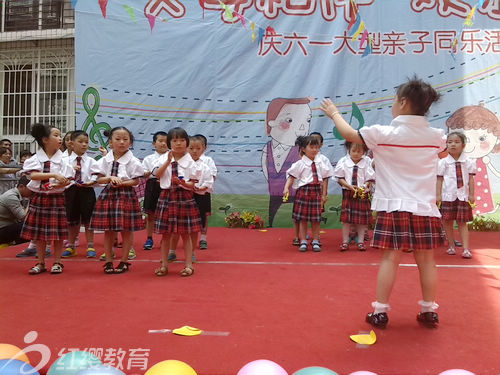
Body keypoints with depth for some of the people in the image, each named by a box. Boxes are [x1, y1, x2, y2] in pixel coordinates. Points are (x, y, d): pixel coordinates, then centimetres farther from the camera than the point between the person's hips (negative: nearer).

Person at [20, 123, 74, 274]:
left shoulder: (62, 159, -1)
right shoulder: (35, 159, -1)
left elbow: (67, 180, -4)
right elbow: (33, 175, -17)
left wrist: (57, 185, -23)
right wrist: (54, 174, -25)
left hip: (57, 198, -1)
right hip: (39, 198, 1)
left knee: (57, 232, 2)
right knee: (38, 231, 8)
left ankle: (57, 262, 17)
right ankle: (41, 263, 22)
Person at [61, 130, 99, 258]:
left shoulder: (91, 161, 1)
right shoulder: (66, 160, 5)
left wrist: (90, 183, -23)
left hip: (87, 191, -2)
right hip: (71, 191, 2)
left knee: (87, 219, 4)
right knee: (72, 220, 12)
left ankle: (90, 247, 14)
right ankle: (71, 246, 28)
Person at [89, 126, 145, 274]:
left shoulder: (133, 161, -3)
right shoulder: (105, 160, 6)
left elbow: (135, 181, -5)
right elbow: (99, 179, 3)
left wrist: (121, 183, -18)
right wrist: (110, 178, -15)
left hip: (126, 196, -3)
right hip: (108, 195, 3)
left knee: (127, 229, 3)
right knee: (108, 230, 8)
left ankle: (124, 261, 17)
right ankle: (108, 261, 21)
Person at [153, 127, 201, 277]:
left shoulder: (189, 161, 0)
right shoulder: (164, 158, 5)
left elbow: (193, 183, -2)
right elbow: (157, 174, -10)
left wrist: (184, 183, -23)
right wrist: (168, 161, -17)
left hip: (184, 197, -2)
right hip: (167, 196, 2)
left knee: (185, 233, 5)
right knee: (165, 233, 8)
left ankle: (189, 265, 15)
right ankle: (164, 265, 21)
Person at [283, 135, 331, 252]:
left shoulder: (320, 164, 8)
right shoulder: (300, 164, -2)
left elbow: (324, 179, 10)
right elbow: (291, 177, -6)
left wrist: (324, 195, 6)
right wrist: (286, 188, -22)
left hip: (317, 192, 3)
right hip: (303, 191, -3)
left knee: (316, 219, 6)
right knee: (303, 218, 3)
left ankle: (315, 241, 18)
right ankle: (303, 242, 13)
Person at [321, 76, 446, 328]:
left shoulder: (384, 134, -9)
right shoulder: (436, 136, 2)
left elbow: (349, 134, 5)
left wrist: (334, 113, 22)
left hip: (393, 207, -3)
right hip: (425, 208, 3)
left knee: (390, 258, 2)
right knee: (426, 259, 11)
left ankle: (380, 312, 9)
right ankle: (429, 311, 21)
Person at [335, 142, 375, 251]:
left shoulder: (367, 162, -2)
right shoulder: (343, 161, -1)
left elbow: (369, 179, -1)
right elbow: (340, 178, -2)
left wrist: (364, 186, -19)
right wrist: (350, 186, -15)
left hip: (362, 193, 0)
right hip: (348, 193, 0)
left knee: (362, 218, 5)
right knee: (346, 218, 1)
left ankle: (360, 241, 17)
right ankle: (345, 242, 11)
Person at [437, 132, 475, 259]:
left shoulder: (468, 162, 3)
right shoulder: (443, 162, 0)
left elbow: (471, 179, 5)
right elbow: (439, 179, 0)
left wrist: (471, 194, 1)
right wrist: (438, 195, -4)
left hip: (463, 196, 0)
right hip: (448, 195, 0)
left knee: (462, 222, 2)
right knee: (447, 222, 5)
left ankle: (466, 249, 5)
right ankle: (451, 246, 19)